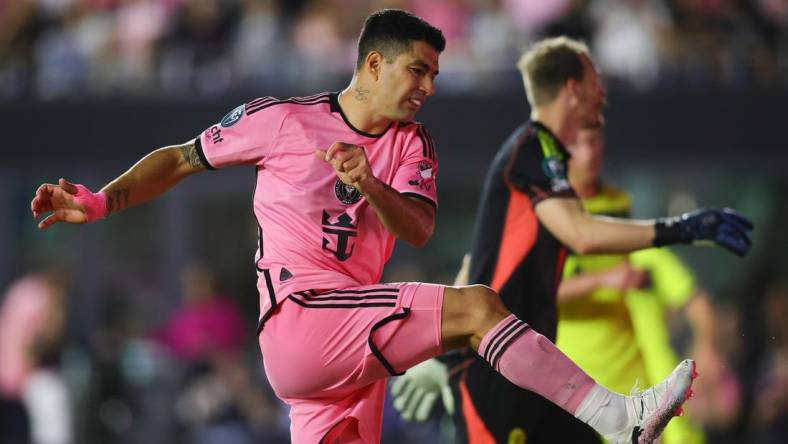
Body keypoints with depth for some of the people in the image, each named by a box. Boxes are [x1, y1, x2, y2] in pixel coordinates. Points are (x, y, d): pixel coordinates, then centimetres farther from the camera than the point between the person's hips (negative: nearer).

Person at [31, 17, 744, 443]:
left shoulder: (411, 146, 16)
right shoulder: (280, 120, 3)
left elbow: (419, 230, -1)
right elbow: (184, 159, 11)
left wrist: (370, 186, -20)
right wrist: (101, 201, -1)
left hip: (351, 351, 6)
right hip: (297, 317, -6)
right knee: (476, 306, -21)